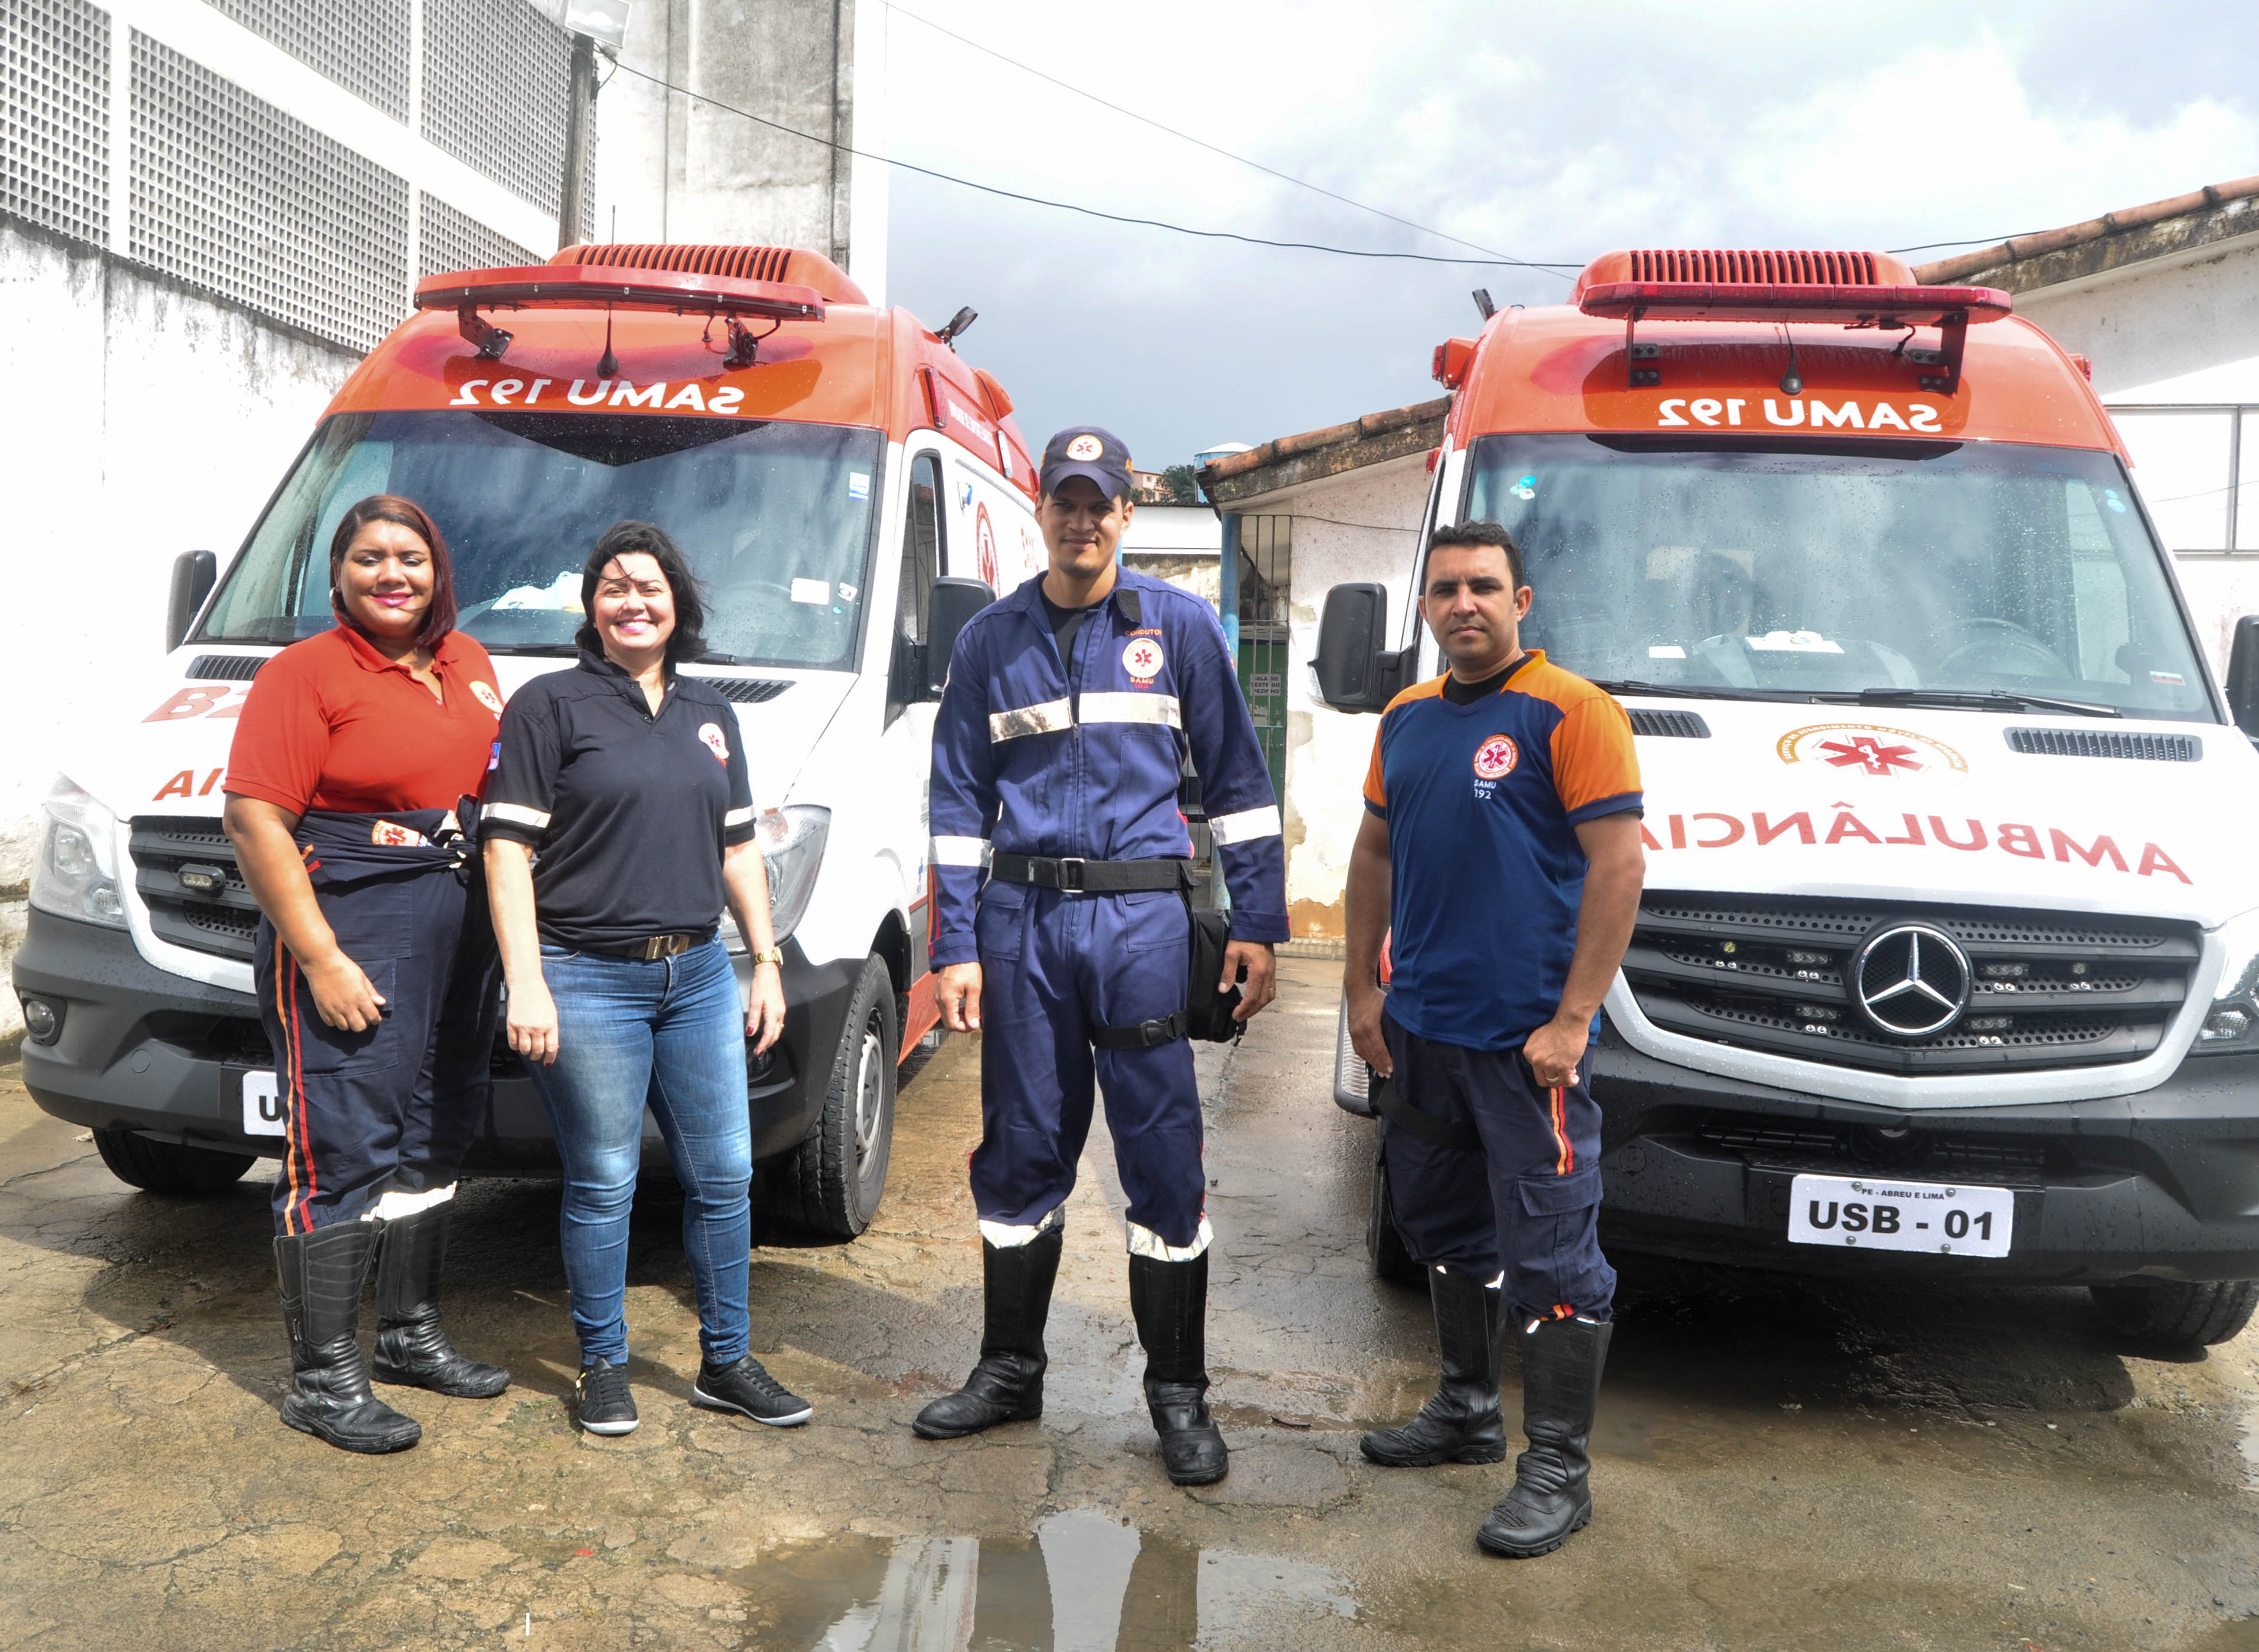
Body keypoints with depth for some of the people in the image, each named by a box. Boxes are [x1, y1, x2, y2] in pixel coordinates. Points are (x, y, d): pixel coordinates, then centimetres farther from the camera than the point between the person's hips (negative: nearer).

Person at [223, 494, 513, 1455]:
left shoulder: (467, 664, 11)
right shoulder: (305, 674, -9)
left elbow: (499, 788, 21)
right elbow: (254, 822, -14)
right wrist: (322, 959, -19)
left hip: (459, 933, 7)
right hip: (349, 935, -7)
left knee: (434, 1142, 16)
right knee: (342, 1156, -4)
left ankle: (411, 1335, 32)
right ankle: (322, 1381, 8)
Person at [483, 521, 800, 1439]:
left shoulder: (709, 713, 16)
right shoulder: (550, 705, -1)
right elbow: (508, 849, -6)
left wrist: (767, 964, 13)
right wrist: (526, 984, -14)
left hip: (698, 975, 5)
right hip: (588, 980, -5)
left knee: (724, 1175, 8)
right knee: (603, 1184, 3)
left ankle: (726, 1363, 22)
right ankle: (603, 1368, 20)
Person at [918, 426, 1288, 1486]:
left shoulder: (1180, 626, 6)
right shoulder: (990, 640, 10)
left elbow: (1236, 779, 6)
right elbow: (959, 801, 10)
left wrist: (1257, 923, 0)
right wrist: (954, 948, 2)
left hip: (1139, 915, -2)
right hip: (1020, 919, 2)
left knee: (1164, 1150, -1)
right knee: (1021, 1147, 10)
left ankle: (1179, 1391, 13)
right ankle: (1010, 1369, 26)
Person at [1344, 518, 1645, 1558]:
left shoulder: (1570, 713, -10)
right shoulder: (1407, 719, 12)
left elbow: (1618, 865, -14)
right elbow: (1374, 855, 19)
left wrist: (1572, 1020, -18)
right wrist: (1363, 988, 13)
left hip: (1526, 1038, -7)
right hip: (1420, 1029, 8)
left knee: (1548, 1251, -2)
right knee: (1444, 1227, 19)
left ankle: (1556, 1470, 10)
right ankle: (1466, 1411, 36)